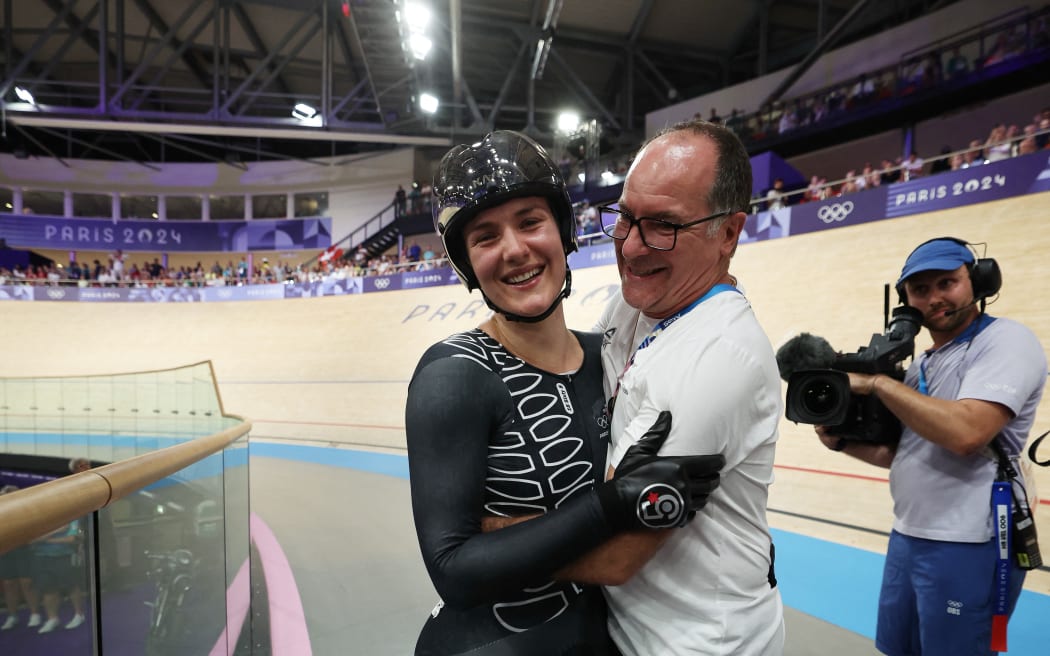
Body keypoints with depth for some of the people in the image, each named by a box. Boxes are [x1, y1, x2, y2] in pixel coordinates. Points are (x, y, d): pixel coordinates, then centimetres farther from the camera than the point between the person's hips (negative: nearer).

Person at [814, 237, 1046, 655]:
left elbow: (965, 433, -26)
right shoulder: (921, 365, 13)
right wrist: (842, 441, 0)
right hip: (906, 539, 8)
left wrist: (876, 382, -18)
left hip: (967, 548, -7)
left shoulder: (1006, 340, -10)